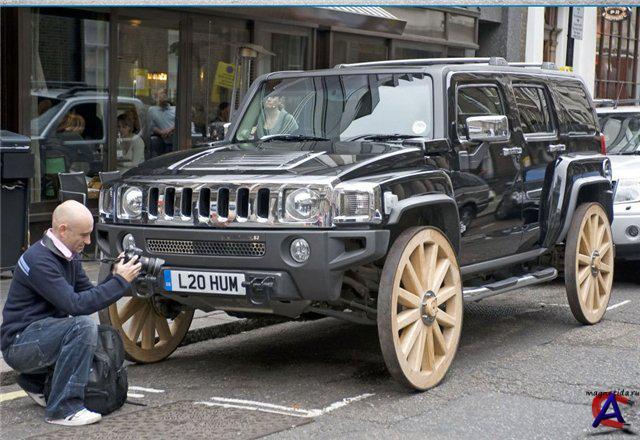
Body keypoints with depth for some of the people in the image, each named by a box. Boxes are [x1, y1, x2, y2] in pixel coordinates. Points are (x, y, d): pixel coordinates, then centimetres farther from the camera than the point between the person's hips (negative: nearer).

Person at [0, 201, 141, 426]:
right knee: (83, 326, -28)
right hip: (19, 344, -9)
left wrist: (115, 277, -8)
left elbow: (90, 295, 10)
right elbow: (74, 305, -28)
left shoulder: (69, 257, 8)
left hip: (41, 334, 9)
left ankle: (35, 380, 16)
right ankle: (63, 409, -23)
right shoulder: (38, 259, -22)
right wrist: (120, 282, -24)